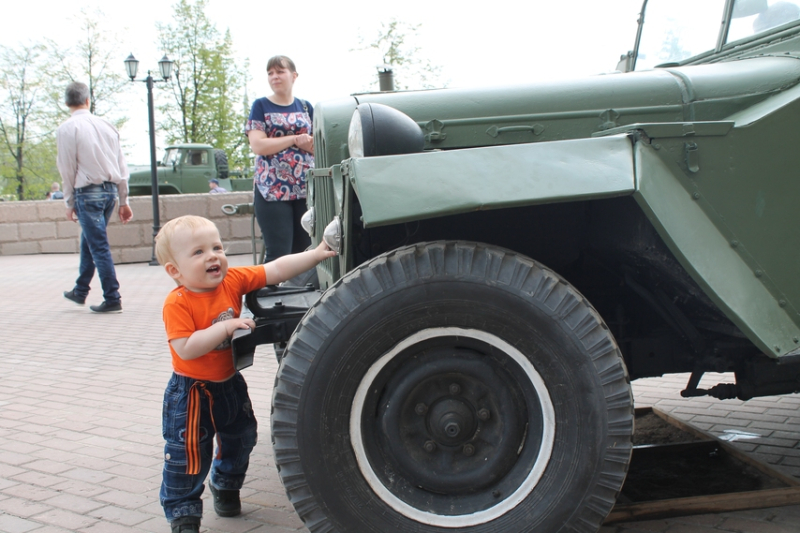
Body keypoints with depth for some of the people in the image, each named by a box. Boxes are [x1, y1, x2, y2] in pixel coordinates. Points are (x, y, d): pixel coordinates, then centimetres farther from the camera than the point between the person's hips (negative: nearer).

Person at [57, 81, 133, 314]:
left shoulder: (67, 129, -8)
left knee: (99, 246, -1)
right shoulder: (106, 125, 7)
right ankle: (80, 291, 32)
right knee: (89, 241, 20)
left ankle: (113, 300, 1)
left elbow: (68, 170, -7)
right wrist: (124, 201, 15)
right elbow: (122, 166, 9)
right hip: (111, 190, 6)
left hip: (88, 192, -6)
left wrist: (69, 203, 4)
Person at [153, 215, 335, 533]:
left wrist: (316, 254, -18)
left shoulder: (233, 280, -10)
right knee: (188, 455, 1)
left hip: (230, 384, 6)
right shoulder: (177, 304, -25)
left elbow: (276, 270, -12)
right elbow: (186, 349, -32)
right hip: (192, 393, -6)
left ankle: (225, 486, 49)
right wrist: (226, 327, -36)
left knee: (240, 440, 23)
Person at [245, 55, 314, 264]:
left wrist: (309, 143, -11)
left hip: (305, 189, 3)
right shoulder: (261, 106, 5)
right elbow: (258, 145, -8)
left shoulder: (305, 107, 14)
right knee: (278, 255, -8)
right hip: (273, 190, -3)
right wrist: (295, 139, -9)